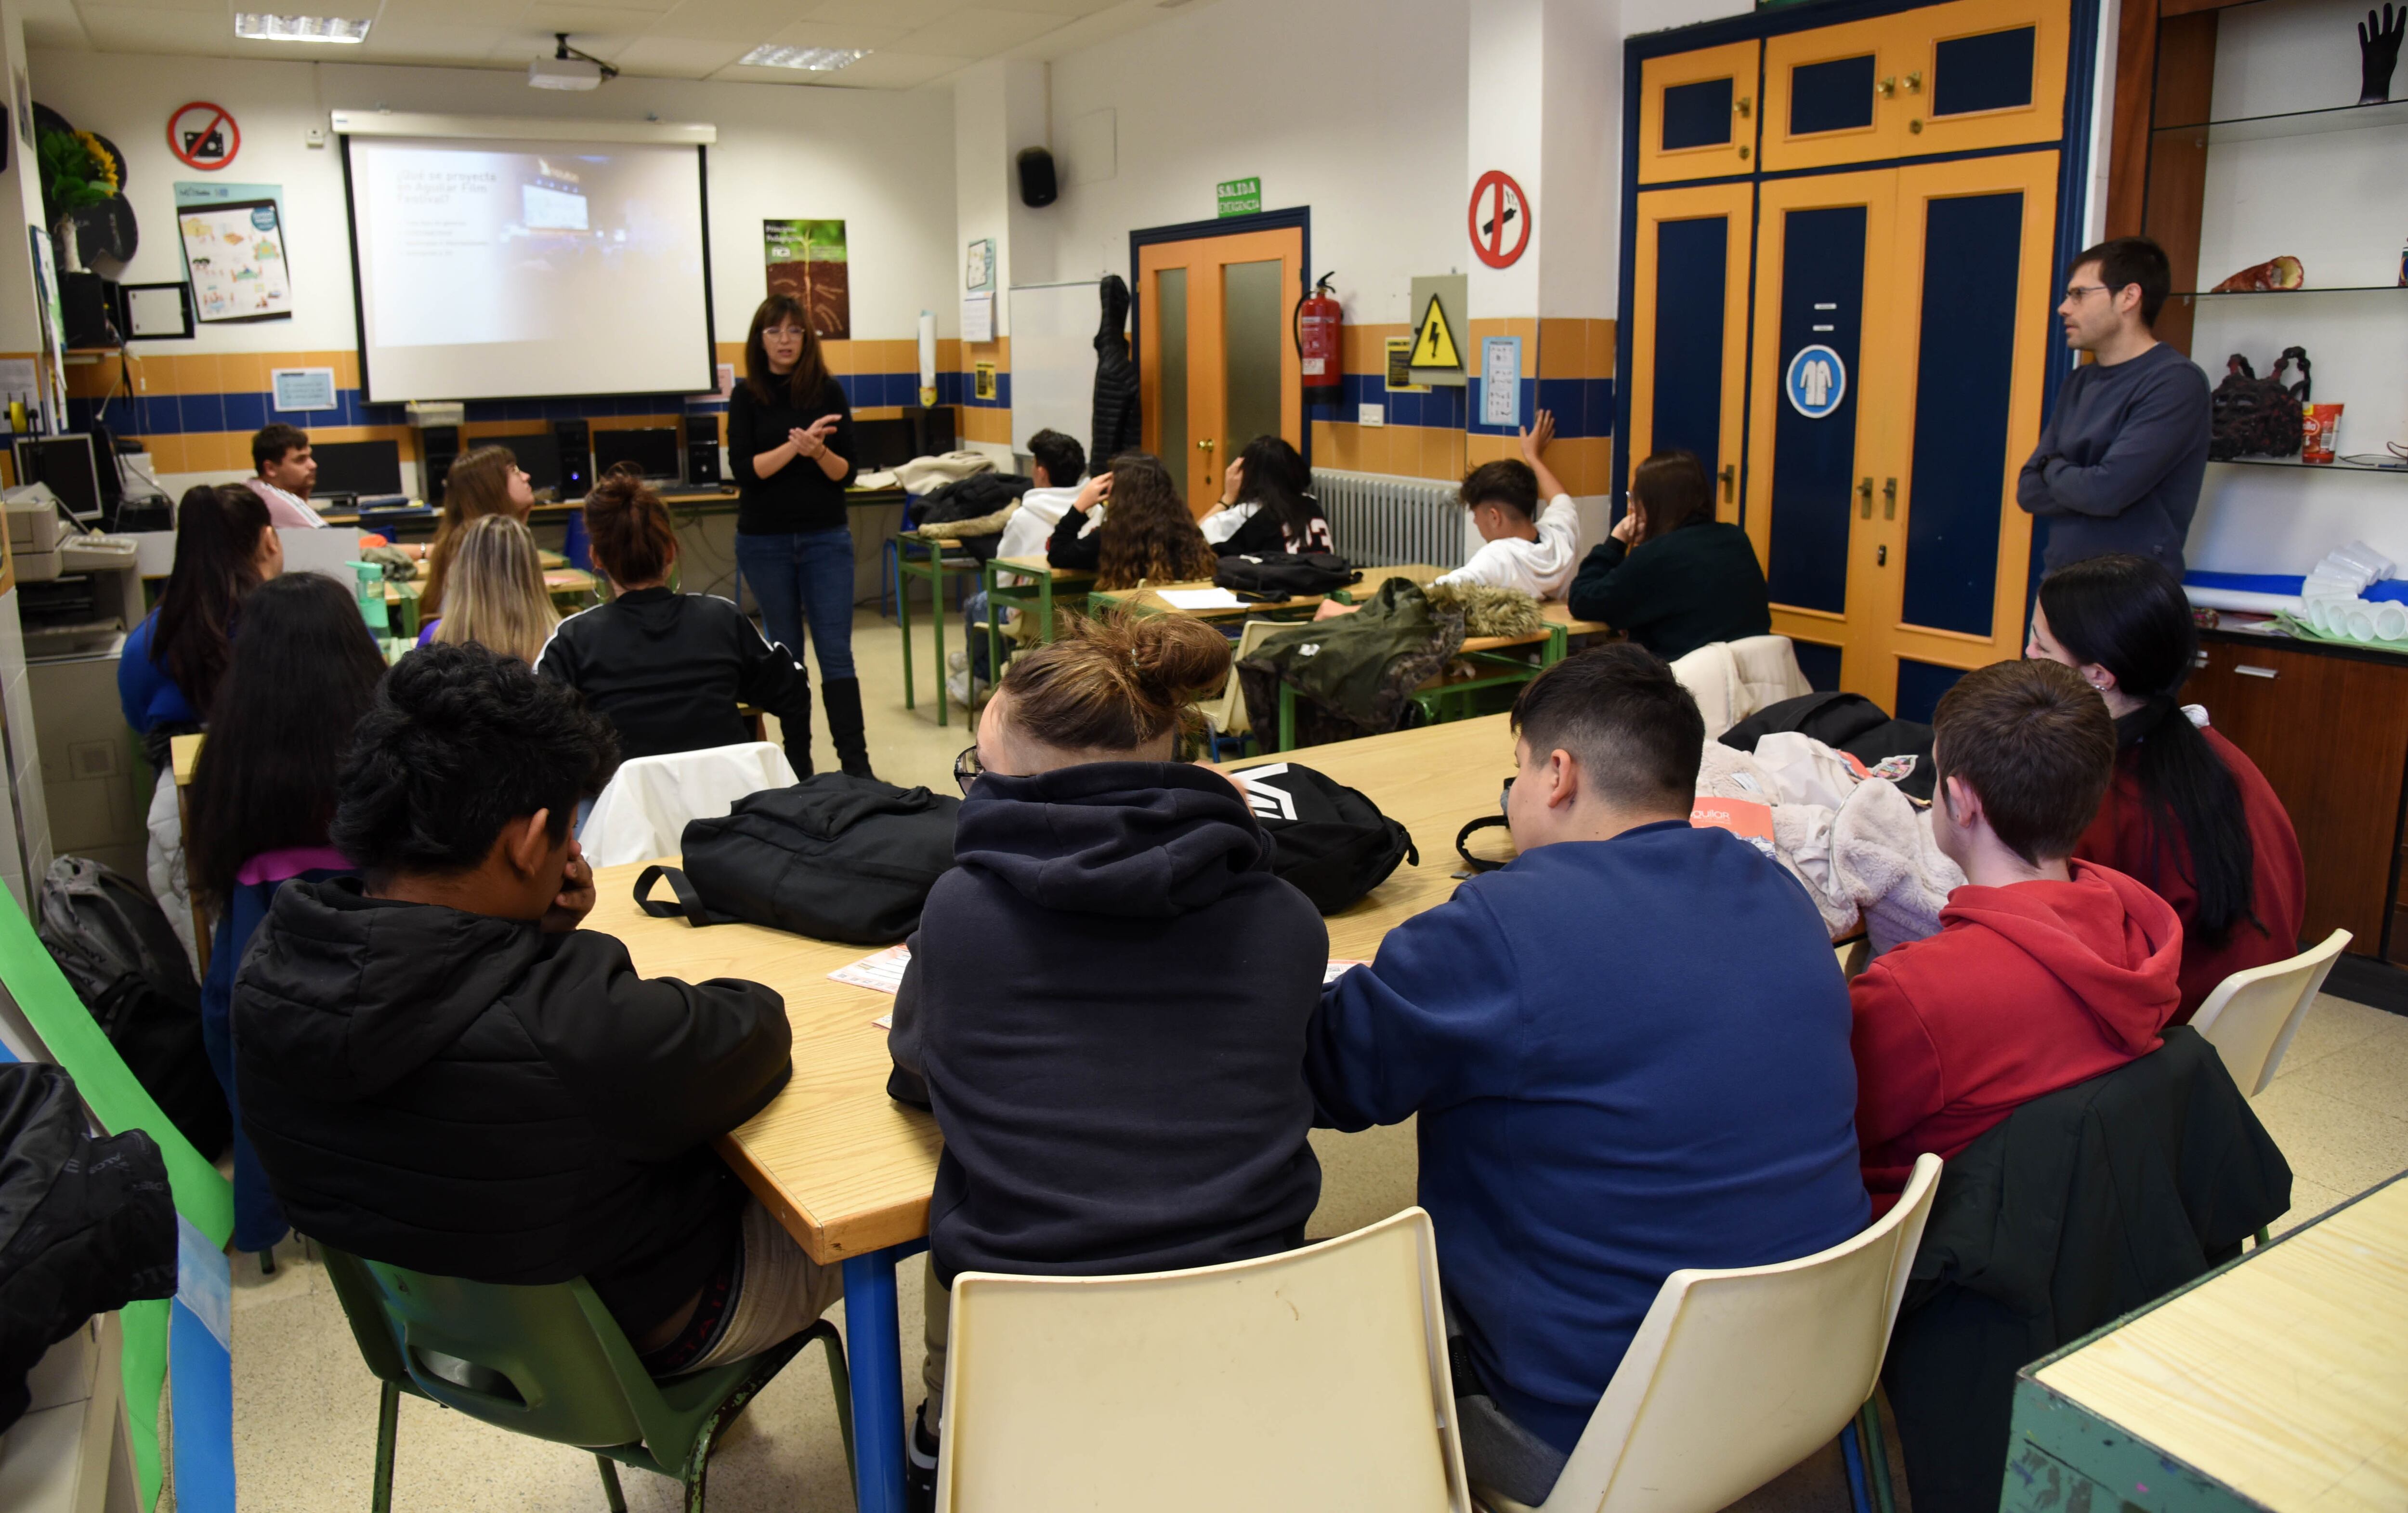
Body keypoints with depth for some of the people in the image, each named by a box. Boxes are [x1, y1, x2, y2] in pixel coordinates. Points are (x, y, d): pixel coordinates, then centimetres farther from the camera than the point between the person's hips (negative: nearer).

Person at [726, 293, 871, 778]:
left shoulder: (828, 391, 1)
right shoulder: (747, 397, 0)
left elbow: (846, 471, -1)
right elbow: (745, 469, -9)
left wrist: (818, 450, -22)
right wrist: (795, 446, -22)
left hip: (825, 537, 0)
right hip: (765, 541, 1)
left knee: (836, 651, -5)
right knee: (784, 651, 9)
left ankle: (856, 764, -5)